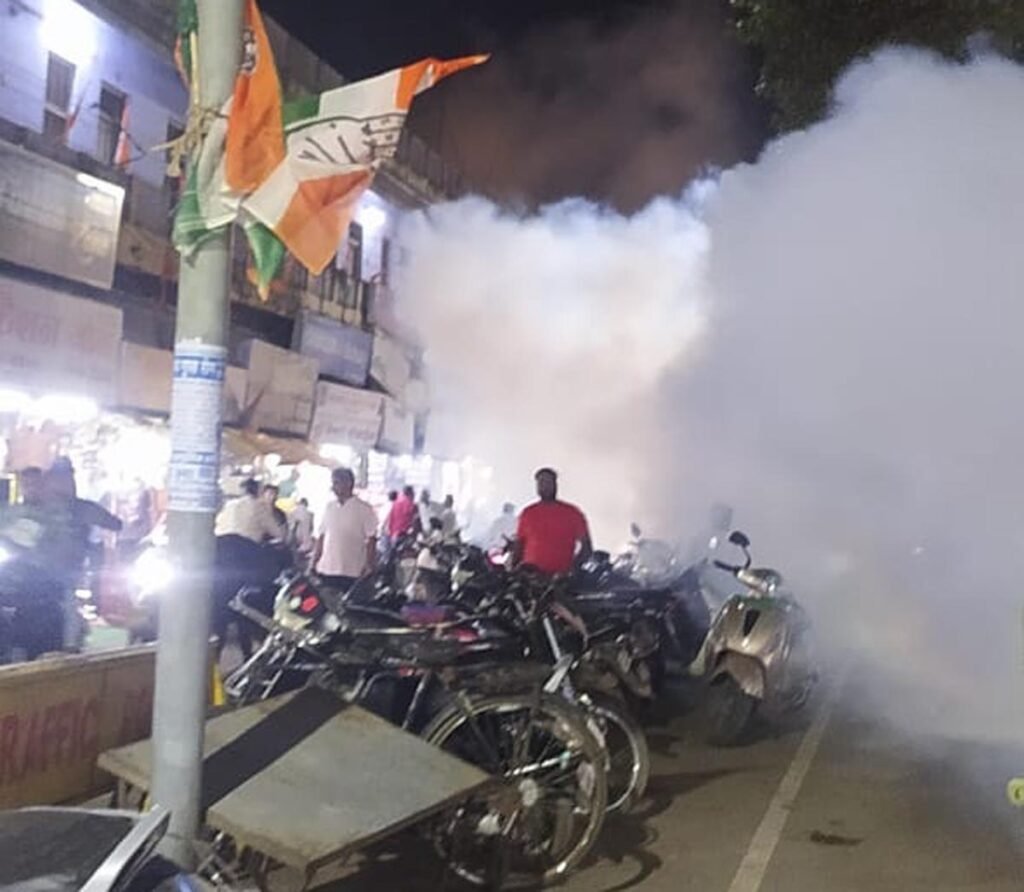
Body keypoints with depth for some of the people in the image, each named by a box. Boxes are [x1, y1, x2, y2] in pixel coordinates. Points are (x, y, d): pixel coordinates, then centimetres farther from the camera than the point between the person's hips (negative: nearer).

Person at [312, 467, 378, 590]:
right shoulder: (329, 507, 10)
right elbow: (320, 537, 14)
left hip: (352, 574, -5)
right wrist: (313, 564, 9)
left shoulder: (364, 509, -4)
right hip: (326, 570, 5)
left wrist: (369, 567, -13)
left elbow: (371, 541, -6)